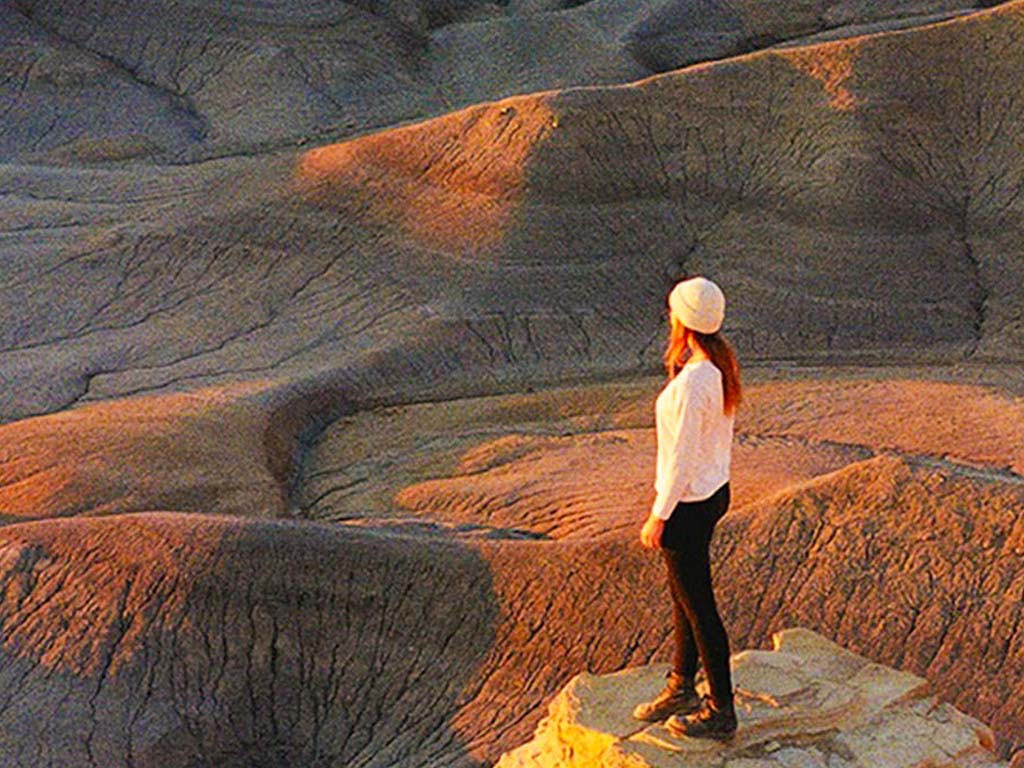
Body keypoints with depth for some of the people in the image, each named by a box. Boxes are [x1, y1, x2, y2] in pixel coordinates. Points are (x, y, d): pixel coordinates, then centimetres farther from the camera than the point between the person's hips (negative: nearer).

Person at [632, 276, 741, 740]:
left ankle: (721, 712, 17)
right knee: (683, 596, 23)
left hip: (689, 504, -9)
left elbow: (682, 457, -23)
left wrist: (658, 517, -16)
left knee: (698, 606, 4)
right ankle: (681, 688, 39)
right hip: (714, 491, 9)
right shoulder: (721, 367, 1)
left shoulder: (690, 383, -26)